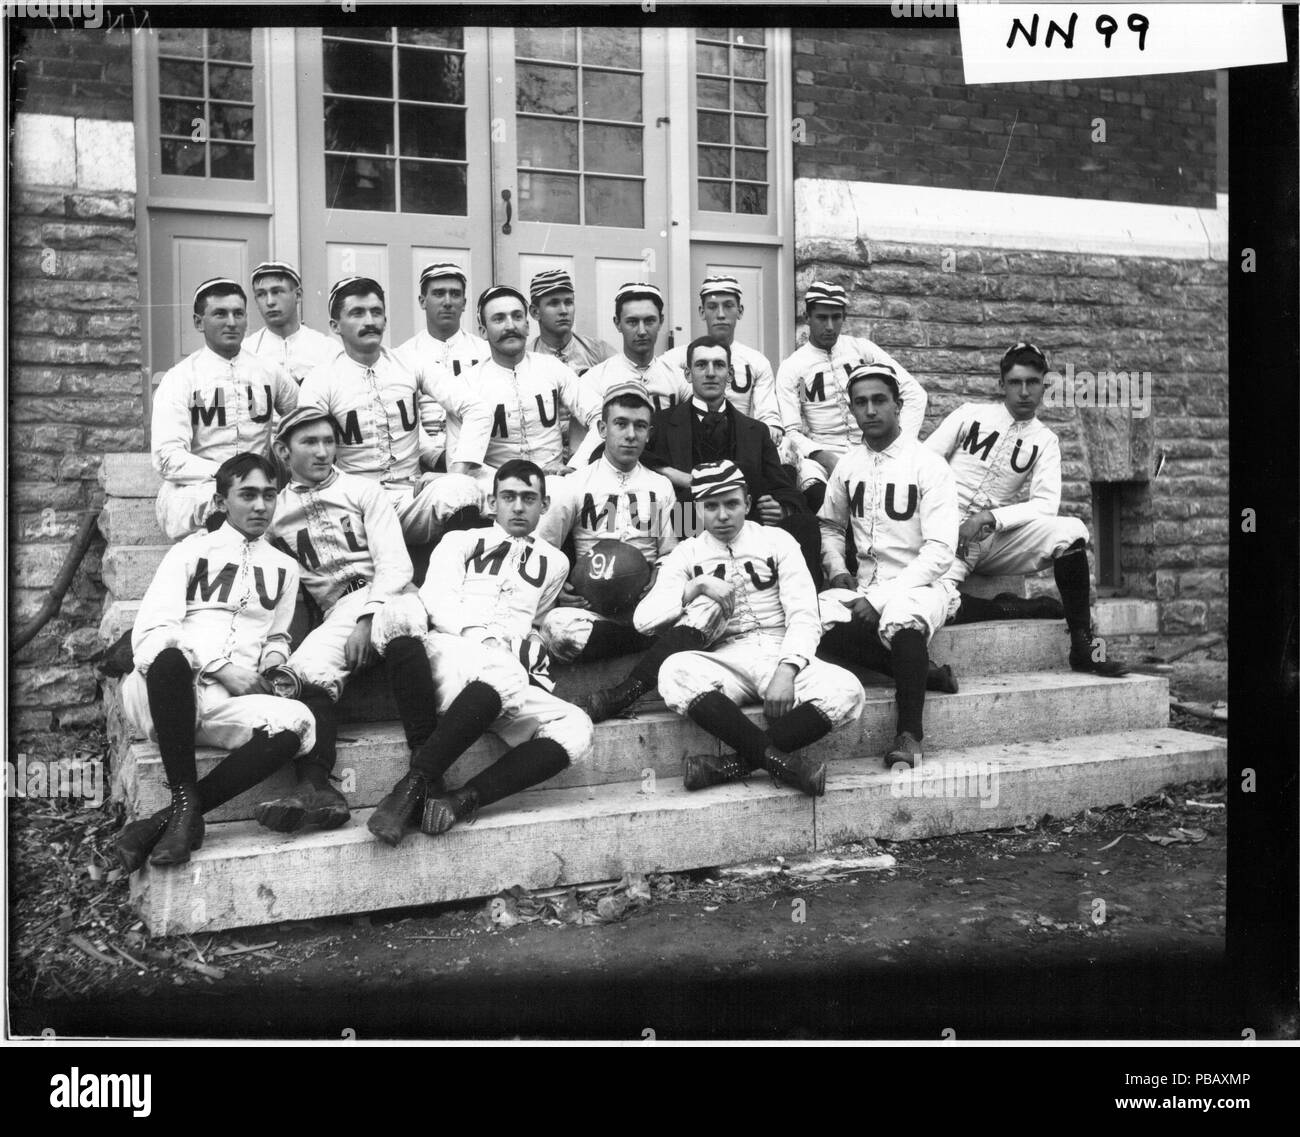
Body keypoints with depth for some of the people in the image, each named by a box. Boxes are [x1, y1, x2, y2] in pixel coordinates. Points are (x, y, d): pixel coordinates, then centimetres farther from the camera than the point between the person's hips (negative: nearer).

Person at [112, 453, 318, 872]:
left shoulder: (284, 568, 25)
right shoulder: (192, 551, 13)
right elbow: (150, 633, 0)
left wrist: (274, 663, 7)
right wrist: (221, 667, -12)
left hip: (228, 703, 3)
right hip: (162, 693, -2)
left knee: (297, 723, -33)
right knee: (169, 657, -41)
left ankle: (161, 822, -25)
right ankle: (185, 800, -27)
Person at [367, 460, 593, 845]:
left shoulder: (553, 562, 28)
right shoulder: (460, 542, 21)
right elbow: (436, 599, 4)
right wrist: (480, 635, -13)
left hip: (506, 667, 3)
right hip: (449, 650, -3)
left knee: (575, 729, -26)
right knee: (501, 673, -40)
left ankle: (460, 801, -38)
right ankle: (415, 785, -35)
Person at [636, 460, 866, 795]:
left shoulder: (777, 541, 11)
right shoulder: (686, 555, 13)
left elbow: (803, 615, -1)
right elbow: (643, 619, 0)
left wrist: (786, 671, -18)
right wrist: (694, 588, -15)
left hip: (782, 655, 0)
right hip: (725, 660, 0)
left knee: (846, 691, -29)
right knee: (674, 671, -34)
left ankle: (734, 764, -26)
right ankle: (780, 759, -30)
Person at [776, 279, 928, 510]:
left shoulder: (862, 349, 8)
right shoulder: (791, 368, 3)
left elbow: (914, 393, 5)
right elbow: (791, 432, -4)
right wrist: (825, 457, -22)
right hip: (821, 454, -2)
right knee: (815, 490, -37)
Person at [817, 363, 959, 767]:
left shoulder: (928, 465, -6)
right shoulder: (848, 463, 10)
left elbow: (939, 552, -13)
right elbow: (829, 525, 21)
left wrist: (880, 598, -20)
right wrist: (838, 570, 0)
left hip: (918, 585, -4)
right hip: (863, 588, 4)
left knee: (900, 618, -40)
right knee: (818, 616, -29)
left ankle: (909, 734, -26)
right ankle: (920, 671, -15)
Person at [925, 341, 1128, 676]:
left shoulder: (1045, 441, 8)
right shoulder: (971, 414, 5)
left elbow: (1046, 505, -4)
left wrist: (988, 518, -17)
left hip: (997, 535, 2)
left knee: (1072, 530, -25)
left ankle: (1082, 646, -17)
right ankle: (1040, 610, -15)